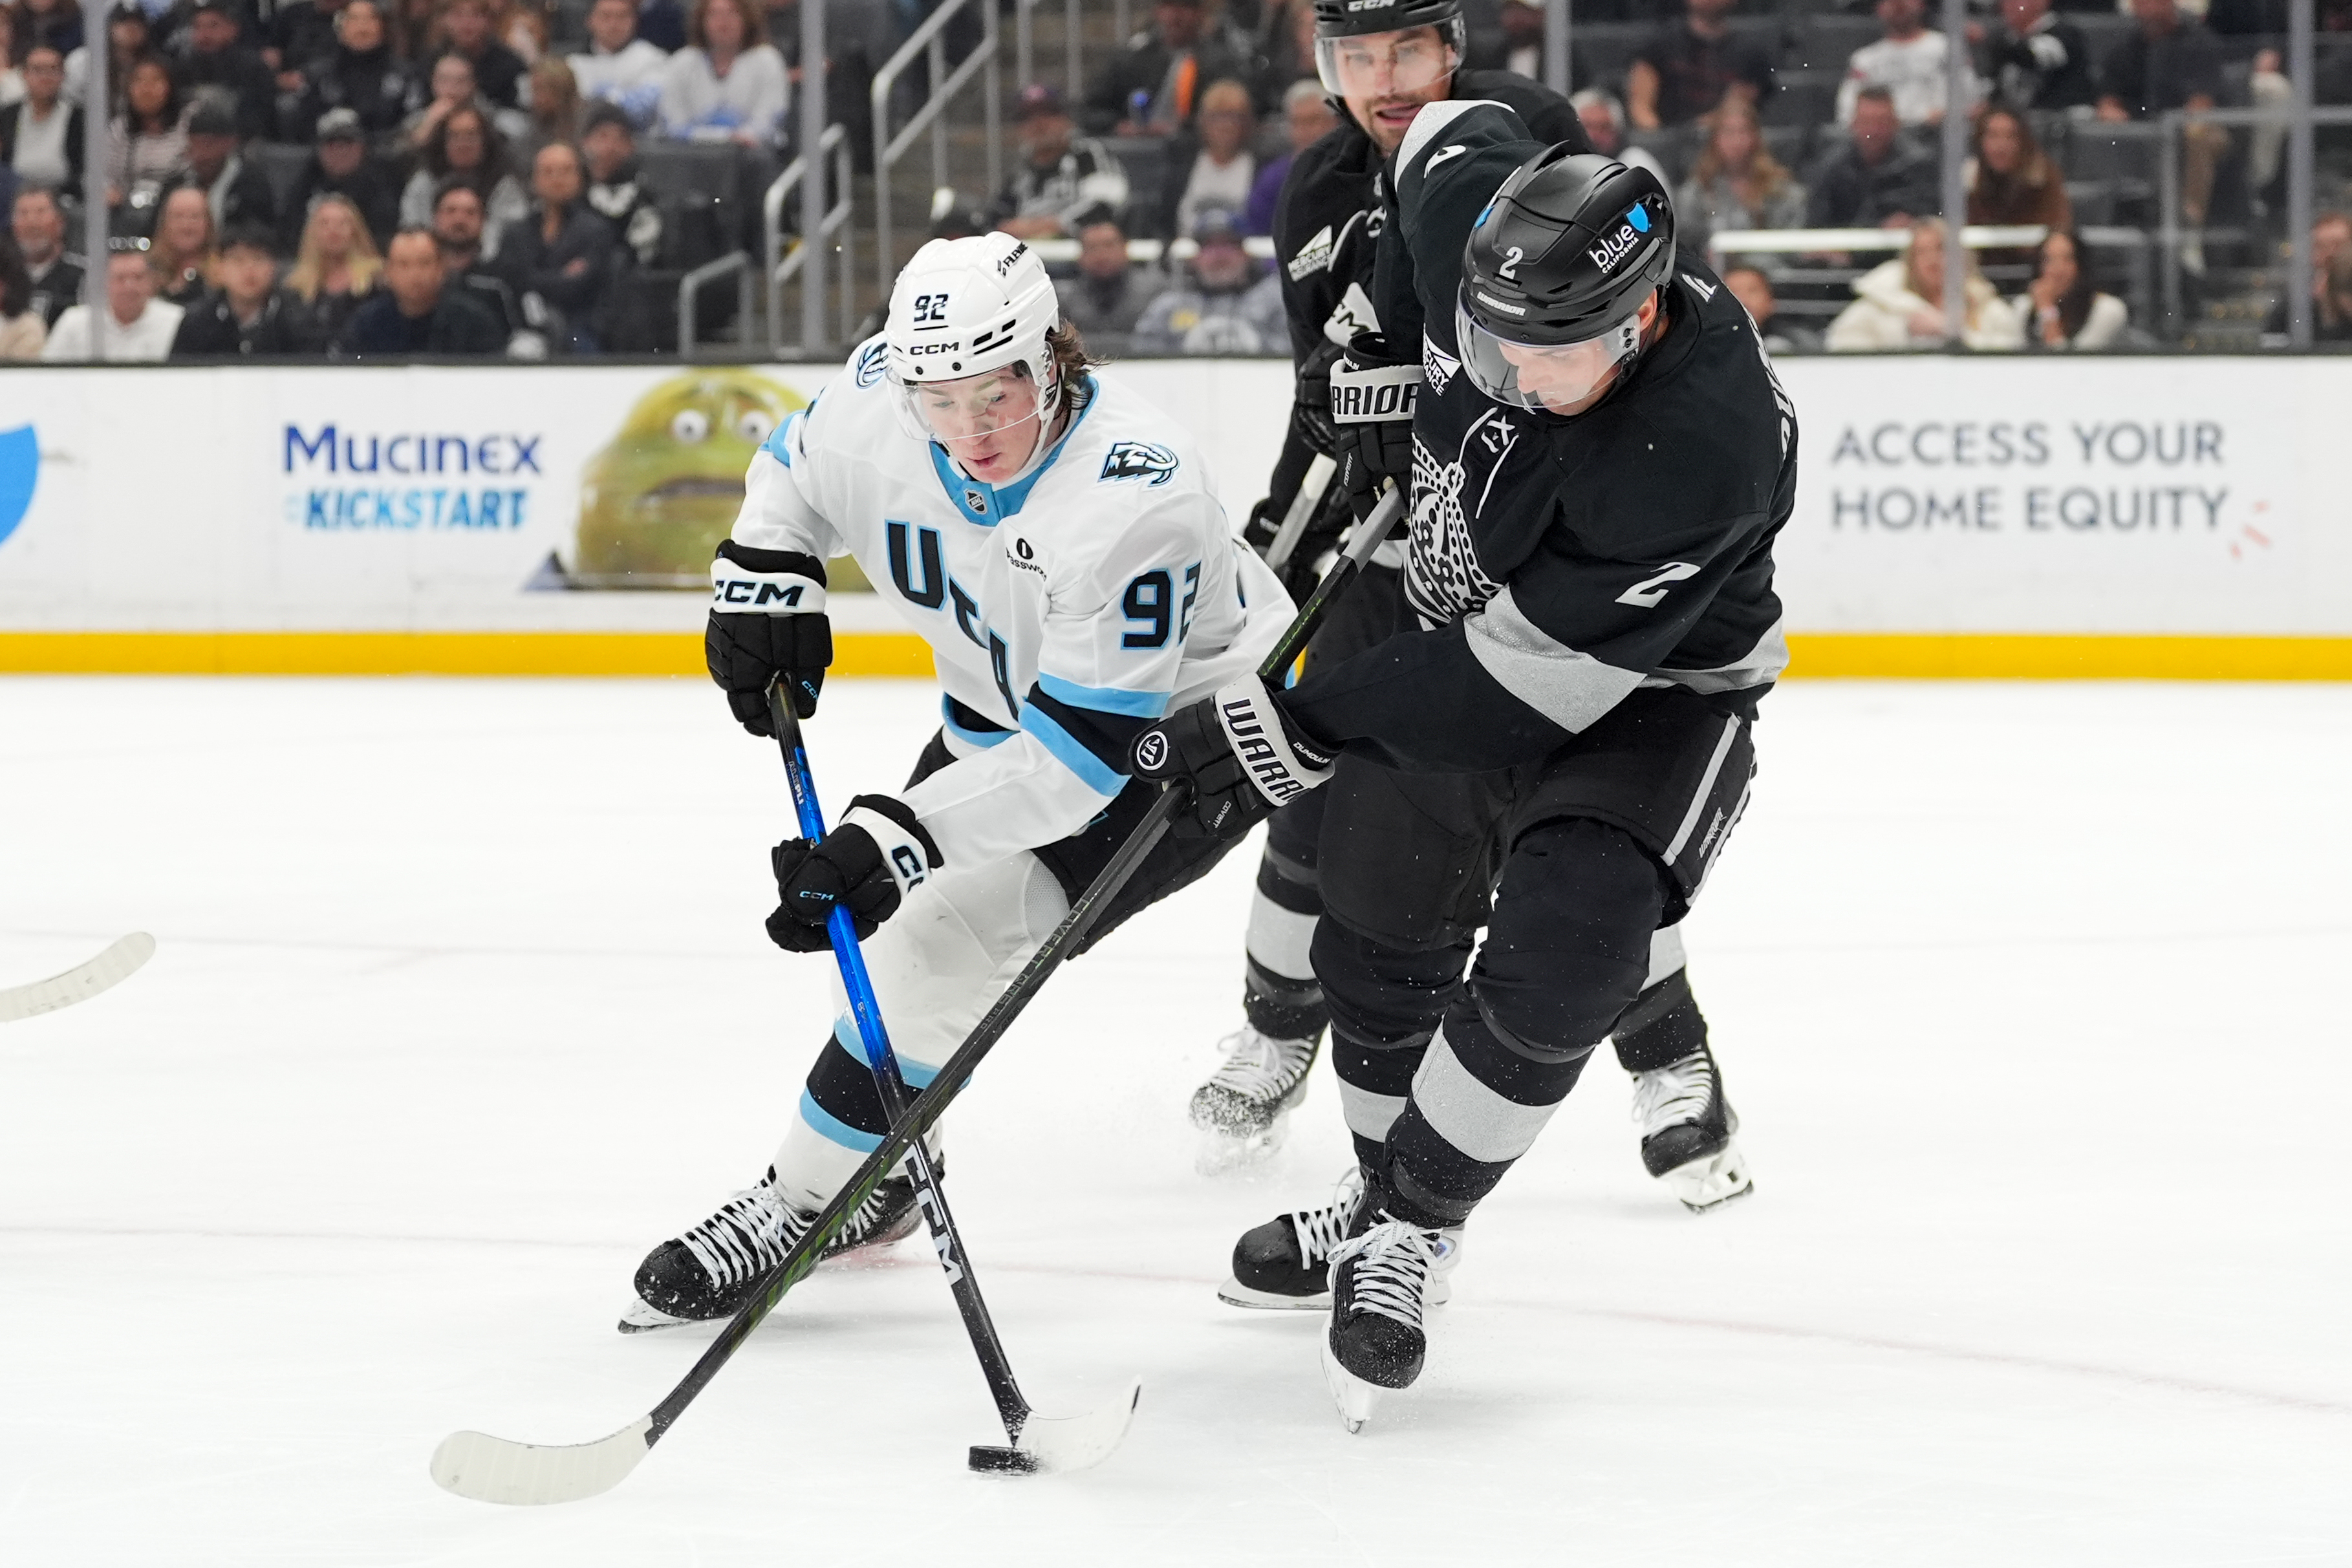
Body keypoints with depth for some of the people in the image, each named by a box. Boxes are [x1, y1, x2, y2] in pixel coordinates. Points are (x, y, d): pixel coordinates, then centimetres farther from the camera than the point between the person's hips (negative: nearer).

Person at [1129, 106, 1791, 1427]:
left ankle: (1412, 1235, -5)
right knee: (1383, 938, 15)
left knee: (1556, 958, -25)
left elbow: (1519, 681, -36)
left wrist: (1289, 730, -34)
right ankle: (1386, 1202, 39)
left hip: (1654, 697, -7)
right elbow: (1448, 137, 4)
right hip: (1462, 620, 7)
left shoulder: (1705, 445, -41)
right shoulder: (1478, 217, -24)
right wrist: (1383, 362, 2)